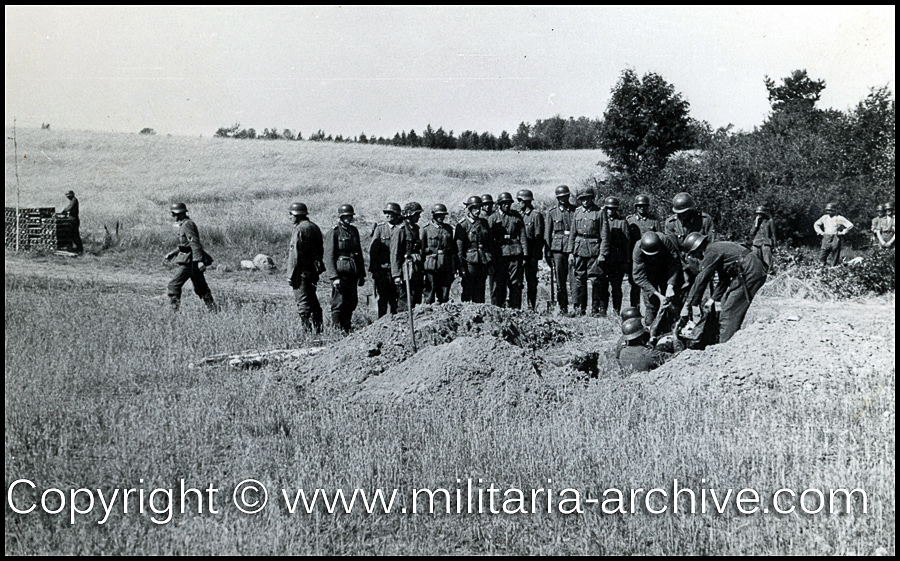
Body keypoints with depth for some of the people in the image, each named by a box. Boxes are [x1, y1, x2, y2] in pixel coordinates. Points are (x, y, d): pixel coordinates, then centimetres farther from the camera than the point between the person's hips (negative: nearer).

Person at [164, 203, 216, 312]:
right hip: (191, 261, 10)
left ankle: (174, 310, -6)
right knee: (201, 288, 11)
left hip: (190, 262, -10)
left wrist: (199, 260, -28)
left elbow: (195, 243, -22)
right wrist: (172, 254, 25)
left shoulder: (187, 224, -14)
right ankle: (213, 310, 13)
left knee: (174, 285, -7)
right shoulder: (182, 225, 17)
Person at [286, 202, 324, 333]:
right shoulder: (315, 227, 12)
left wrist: (291, 274, -14)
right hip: (314, 270, 9)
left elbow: (295, 254, -17)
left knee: (303, 302, -4)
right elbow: (321, 250, 17)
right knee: (313, 301, 17)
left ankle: (308, 330, -5)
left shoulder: (299, 230, -14)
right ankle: (318, 328, 20)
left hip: (302, 272, -9)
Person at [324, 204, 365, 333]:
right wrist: (334, 277, -18)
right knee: (338, 303, -5)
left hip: (352, 273, 7)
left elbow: (359, 253, 21)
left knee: (352, 302, 9)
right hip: (340, 272, -7)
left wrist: (361, 274, 17)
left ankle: (346, 329, 19)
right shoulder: (334, 232, -7)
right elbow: (328, 256, -11)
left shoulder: (354, 230, 14)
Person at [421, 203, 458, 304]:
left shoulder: (448, 229, 12)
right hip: (431, 265, -3)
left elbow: (453, 247, 16)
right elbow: (422, 248, 4)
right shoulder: (426, 229, 3)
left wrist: (455, 265, 11)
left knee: (444, 295, 3)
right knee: (430, 291, -4)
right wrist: (422, 267, 0)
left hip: (446, 265, 3)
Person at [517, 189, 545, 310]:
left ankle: (532, 307, 3)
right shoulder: (518, 214, 15)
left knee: (531, 281, -2)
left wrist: (535, 256, -14)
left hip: (531, 254, -5)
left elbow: (539, 237, -7)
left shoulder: (536, 215, -2)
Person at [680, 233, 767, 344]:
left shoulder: (711, 252, -9)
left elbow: (701, 280, -11)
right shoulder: (717, 248, 21)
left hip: (749, 272, -10)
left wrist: (688, 305, -7)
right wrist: (713, 299, 21)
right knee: (725, 303, 17)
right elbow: (724, 280, 26)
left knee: (728, 311, -9)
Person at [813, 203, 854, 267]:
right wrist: (820, 232, 11)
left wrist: (843, 232, -7)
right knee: (822, 256, -1)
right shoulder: (825, 217, 10)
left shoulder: (839, 218, -4)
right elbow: (816, 224, 24)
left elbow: (850, 225, -5)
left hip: (835, 239, -4)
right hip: (826, 239, 4)